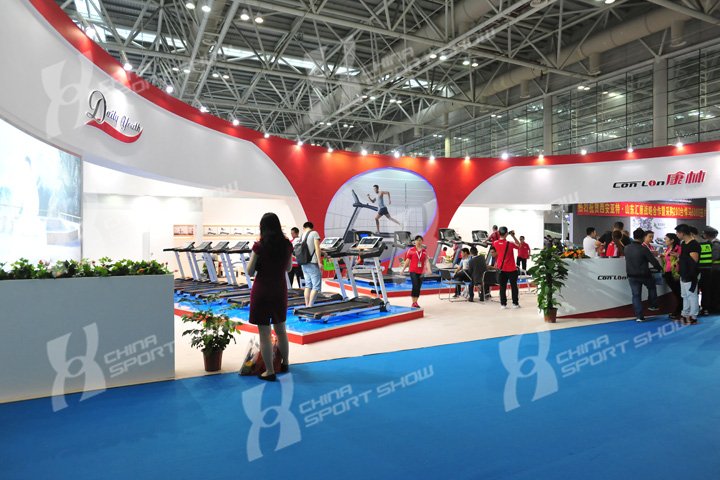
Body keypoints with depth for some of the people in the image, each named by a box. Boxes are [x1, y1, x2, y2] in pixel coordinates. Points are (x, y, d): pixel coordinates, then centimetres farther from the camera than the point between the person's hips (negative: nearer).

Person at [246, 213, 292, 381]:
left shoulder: (259, 246, -15)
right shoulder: (287, 244, -3)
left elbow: (250, 272, -9)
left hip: (262, 292, -5)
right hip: (280, 291, 5)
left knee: (265, 333, 4)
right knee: (281, 329, 21)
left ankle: (270, 372, 11)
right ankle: (285, 363, 36)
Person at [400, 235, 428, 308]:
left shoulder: (424, 251, 7)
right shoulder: (411, 250, -1)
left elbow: (426, 260, 3)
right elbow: (407, 260, 2)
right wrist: (403, 269, 3)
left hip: (421, 272, 4)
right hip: (413, 271, -4)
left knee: (419, 287, 8)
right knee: (415, 286, -14)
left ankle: (415, 302, 20)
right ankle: (414, 302, -5)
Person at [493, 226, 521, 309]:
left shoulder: (496, 243, -5)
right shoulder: (510, 244, -16)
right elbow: (518, 244, 0)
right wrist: (513, 236, -3)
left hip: (501, 269, 3)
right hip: (511, 269, -3)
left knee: (502, 287, 6)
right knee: (514, 286, 9)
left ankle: (503, 304, 6)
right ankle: (515, 303, 13)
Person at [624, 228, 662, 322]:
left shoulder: (627, 248, -4)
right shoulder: (643, 249, -19)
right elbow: (654, 261, -14)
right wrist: (659, 268, 6)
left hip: (632, 276, 3)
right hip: (644, 275, -3)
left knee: (636, 295, 7)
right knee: (652, 288, 27)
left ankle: (639, 316, 6)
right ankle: (653, 306, 33)